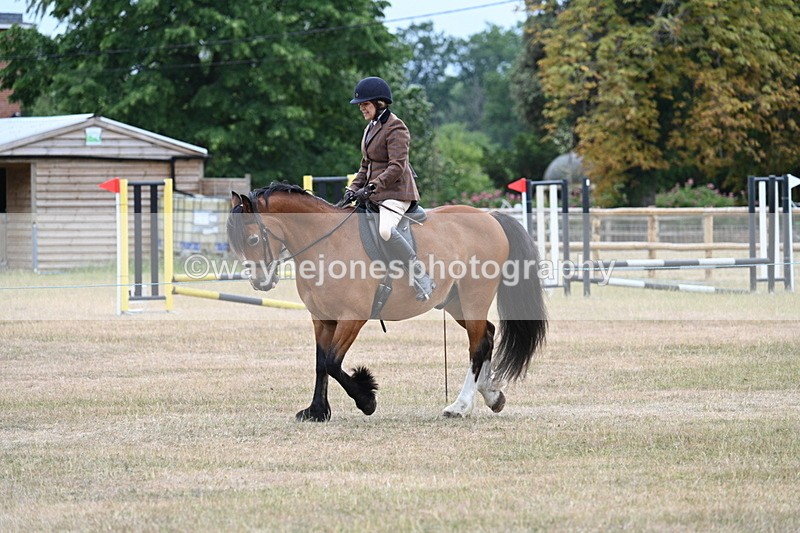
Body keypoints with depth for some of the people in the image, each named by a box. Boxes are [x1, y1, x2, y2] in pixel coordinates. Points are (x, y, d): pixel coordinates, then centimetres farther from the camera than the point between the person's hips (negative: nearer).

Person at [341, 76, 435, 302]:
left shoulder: (396, 128, -11)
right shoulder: (371, 128, 17)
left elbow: (397, 166, -20)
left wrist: (372, 187, -28)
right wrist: (354, 188, 7)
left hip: (395, 192, -10)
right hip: (375, 195, 10)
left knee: (385, 230, -35)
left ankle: (421, 276, -28)